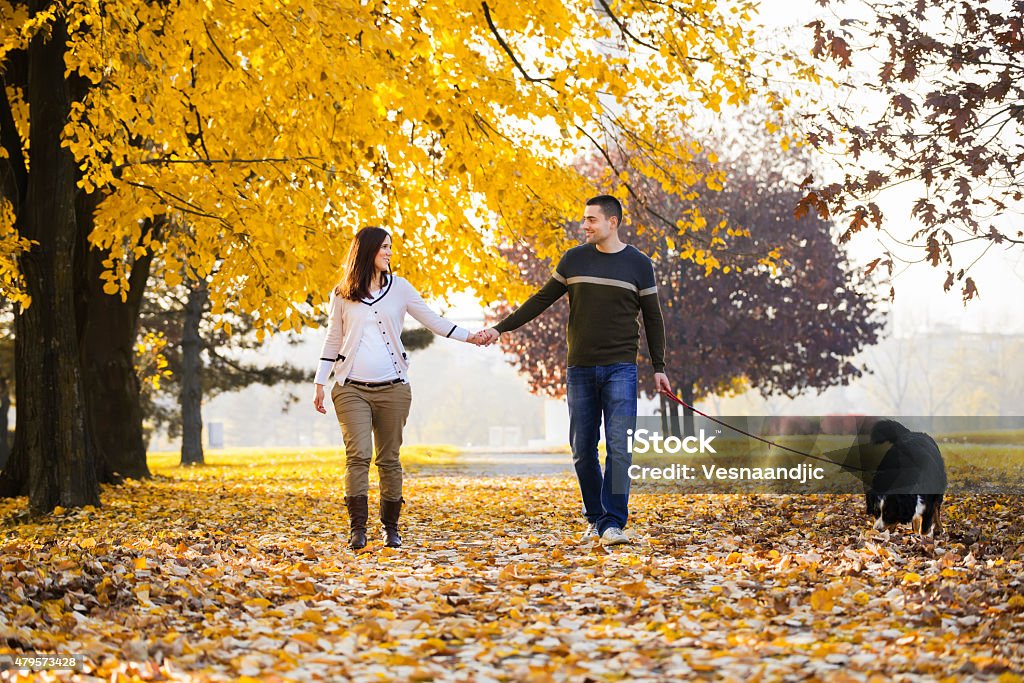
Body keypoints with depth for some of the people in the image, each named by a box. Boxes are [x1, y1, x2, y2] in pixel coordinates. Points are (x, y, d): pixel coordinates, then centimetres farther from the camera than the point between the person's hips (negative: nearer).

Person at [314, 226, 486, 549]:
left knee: (389, 459, 4)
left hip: (392, 388, 1)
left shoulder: (399, 287, 8)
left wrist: (467, 336, -2)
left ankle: (391, 528, 12)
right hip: (351, 389, -1)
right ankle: (357, 529, -10)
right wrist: (320, 383, 12)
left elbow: (432, 320, 9)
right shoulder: (341, 294, 7)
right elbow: (333, 340, 13)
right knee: (358, 455, -12)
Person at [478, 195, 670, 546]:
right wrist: (501, 328, 6)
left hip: (620, 368, -2)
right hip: (580, 369, 3)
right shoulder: (574, 259, 7)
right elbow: (541, 300, 11)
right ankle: (595, 517, 18)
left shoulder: (639, 264, 2)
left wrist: (659, 367, 4)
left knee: (619, 446, -12)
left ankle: (612, 523, -9)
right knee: (582, 450, 4)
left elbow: (652, 318, 7)